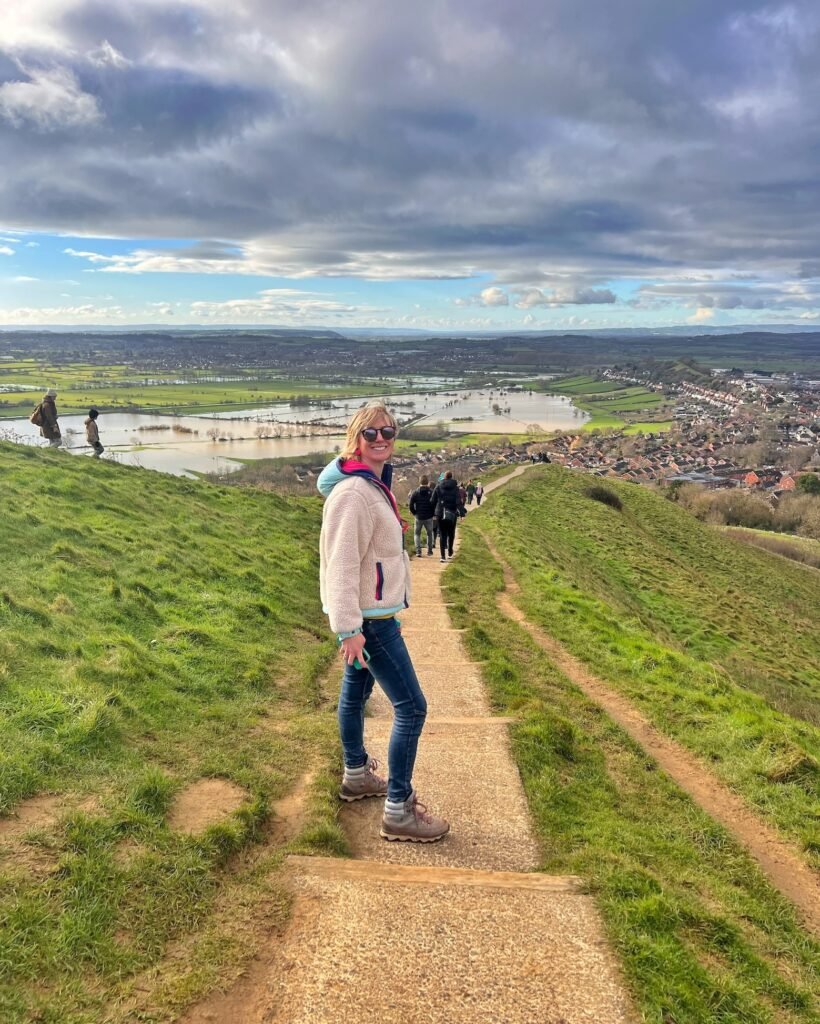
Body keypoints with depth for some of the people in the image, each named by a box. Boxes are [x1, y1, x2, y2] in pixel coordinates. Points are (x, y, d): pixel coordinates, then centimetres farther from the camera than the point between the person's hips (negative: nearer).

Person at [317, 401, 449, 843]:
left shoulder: (374, 484, 9)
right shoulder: (352, 493, -22)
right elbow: (342, 563, -26)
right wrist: (348, 627, -28)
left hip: (371, 611, 10)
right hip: (367, 616, -10)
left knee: (356, 690, 22)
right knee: (411, 707, -6)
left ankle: (357, 776, 40)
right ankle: (399, 811, 3)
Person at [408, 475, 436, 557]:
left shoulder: (415, 492, -5)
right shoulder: (431, 492, -7)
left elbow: (411, 505, -6)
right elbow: (434, 504, -8)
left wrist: (415, 513, 8)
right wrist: (433, 513, 7)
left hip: (418, 517, 0)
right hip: (429, 517, 0)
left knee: (417, 534, 12)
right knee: (429, 534, 18)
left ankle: (418, 551, -1)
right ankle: (429, 550, 20)